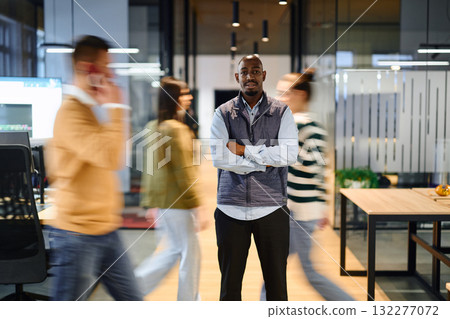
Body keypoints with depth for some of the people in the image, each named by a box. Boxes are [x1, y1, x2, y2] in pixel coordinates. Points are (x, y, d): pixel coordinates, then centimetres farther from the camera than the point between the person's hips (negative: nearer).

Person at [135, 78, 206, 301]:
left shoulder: (153, 127, 10)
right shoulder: (176, 129, -17)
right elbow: (184, 172, -20)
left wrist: (151, 203, 19)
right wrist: (197, 209, -17)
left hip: (161, 200, 9)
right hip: (177, 202, -9)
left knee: (175, 249, 19)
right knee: (190, 252, 5)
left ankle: (137, 284, 14)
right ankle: (189, 301, 17)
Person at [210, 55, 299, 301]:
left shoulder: (281, 112, 5)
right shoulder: (223, 114, 5)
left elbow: (289, 154, -11)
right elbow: (219, 158, -9)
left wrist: (243, 149, -10)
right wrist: (264, 162, -10)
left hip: (271, 208, 0)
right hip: (231, 208, 0)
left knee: (276, 279, 8)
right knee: (230, 281, 9)